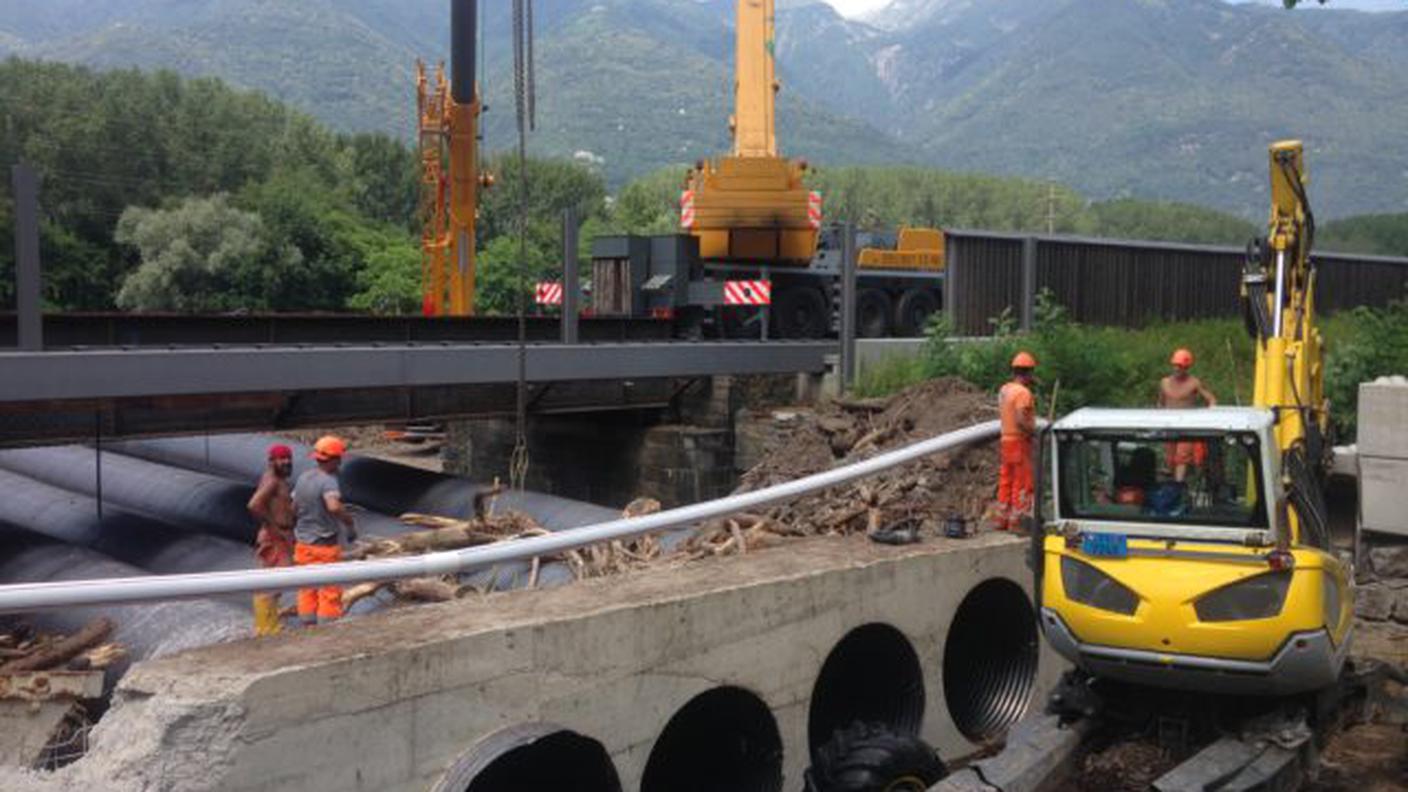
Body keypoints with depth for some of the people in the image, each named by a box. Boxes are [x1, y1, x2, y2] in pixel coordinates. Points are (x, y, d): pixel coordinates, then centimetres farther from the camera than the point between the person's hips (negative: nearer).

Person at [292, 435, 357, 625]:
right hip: (325, 546, -7)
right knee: (330, 592, 2)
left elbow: (294, 509, 11)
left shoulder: (303, 478, 5)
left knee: (307, 590, 14)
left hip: (303, 544, 7)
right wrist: (350, 522, -24)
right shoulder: (328, 481, -20)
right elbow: (334, 507, -38)